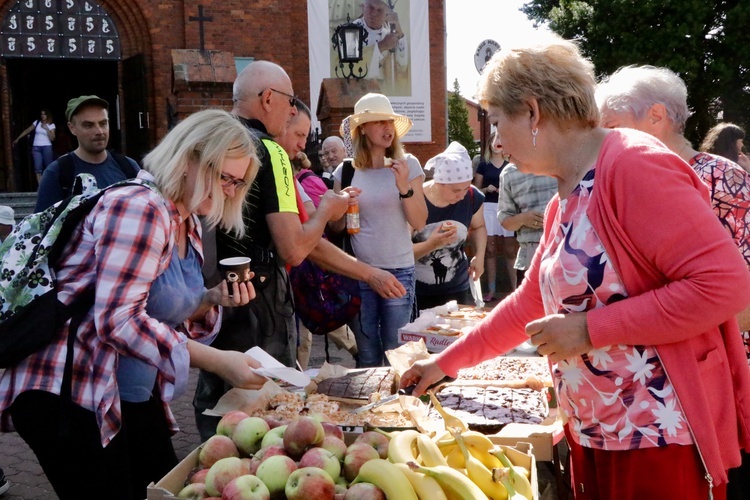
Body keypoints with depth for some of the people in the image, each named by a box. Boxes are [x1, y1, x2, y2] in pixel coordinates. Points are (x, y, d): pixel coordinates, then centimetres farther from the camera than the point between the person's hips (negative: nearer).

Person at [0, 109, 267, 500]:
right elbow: (117, 319, -28)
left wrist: (213, 300, -4)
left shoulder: (187, 222, 10)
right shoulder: (139, 208, -20)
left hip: (134, 394, 9)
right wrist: (216, 361, -28)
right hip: (68, 394, -9)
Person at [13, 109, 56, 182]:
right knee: (38, 168, -7)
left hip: (47, 147, -1)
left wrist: (46, 129, -11)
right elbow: (27, 131, 12)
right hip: (36, 147, 1)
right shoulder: (37, 122, 9)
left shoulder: (51, 125, 4)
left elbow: (52, 138, -3)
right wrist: (17, 139, 9)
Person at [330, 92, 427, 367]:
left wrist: (404, 187, -20)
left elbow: (419, 223, -5)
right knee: (366, 356, 11)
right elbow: (336, 228, 9)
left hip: (398, 271, -1)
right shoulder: (346, 171, 3)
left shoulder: (408, 164, -2)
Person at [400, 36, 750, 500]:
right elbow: (528, 305, 20)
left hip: (661, 441, -8)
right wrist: (445, 363, 21)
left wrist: (590, 328, -21)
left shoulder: (632, 164, -17)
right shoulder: (564, 201, 10)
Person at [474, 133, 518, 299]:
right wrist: (487, 189, -9)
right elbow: (476, 189, 10)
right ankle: (491, 289, 7)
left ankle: (515, 288, 5)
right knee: (490, 249, 3)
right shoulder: (483, 164, 8)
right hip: (488, 207, 1)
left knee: (510, 250, 0)